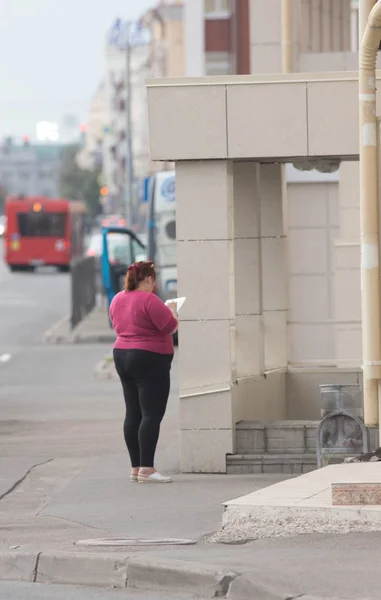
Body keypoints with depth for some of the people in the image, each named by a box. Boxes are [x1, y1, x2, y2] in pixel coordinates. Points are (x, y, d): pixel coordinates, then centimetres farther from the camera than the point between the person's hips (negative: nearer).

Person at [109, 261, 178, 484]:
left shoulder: (118, 300, 10)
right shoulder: (149, 300, -15)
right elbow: (172, 327, -15)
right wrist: (172, 310, 5)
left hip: (122, 357, 9)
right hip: (149, 360, -9)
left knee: (133, 414, 10)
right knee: (152, 414, -8)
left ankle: (136, 467, 12)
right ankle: (146, 469, -14)